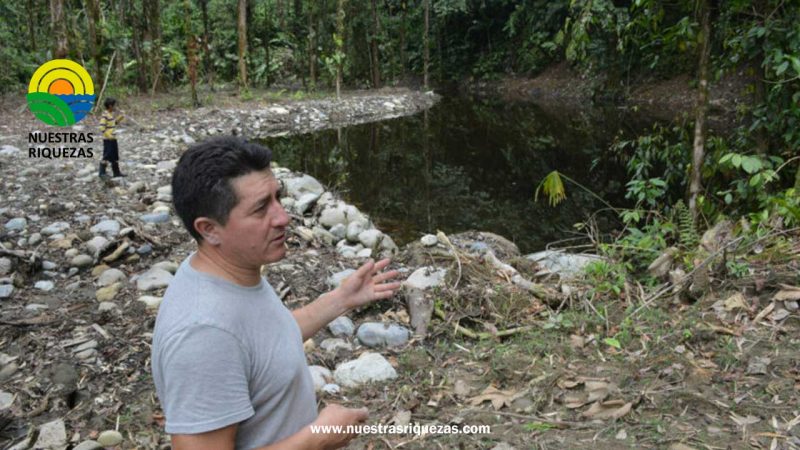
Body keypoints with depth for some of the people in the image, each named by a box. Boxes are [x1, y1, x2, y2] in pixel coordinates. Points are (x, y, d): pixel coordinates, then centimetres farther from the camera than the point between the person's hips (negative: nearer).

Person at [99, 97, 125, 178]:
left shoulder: (112, 114, 9)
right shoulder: (105, 115, -17)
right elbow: (102, 127, -20)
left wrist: (118, 120, 7)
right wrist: (109, 136, -22)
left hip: (113, 139, 9)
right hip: (108, 140, -9)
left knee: (115, 156, 13)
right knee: (107, 156, -3)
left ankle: (116, 172, 21)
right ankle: (102, 172, 6)